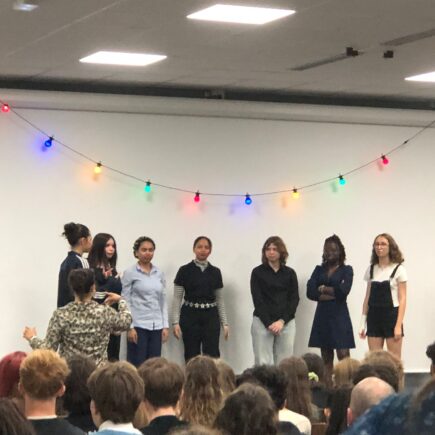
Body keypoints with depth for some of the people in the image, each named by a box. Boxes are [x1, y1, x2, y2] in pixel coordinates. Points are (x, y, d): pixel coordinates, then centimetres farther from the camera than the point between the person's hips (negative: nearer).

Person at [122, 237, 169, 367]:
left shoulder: (159, 273, 11)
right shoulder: (130, 273, -4)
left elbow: (163, 301, 13)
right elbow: (125, 302, -6)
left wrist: (165, 325, 6)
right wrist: (130, 327, -13)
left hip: (156, 326, 5)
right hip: (138, 325, -5)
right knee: (136, 366, -4)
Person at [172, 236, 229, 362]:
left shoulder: (215, 272, 7)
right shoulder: (185, 271, -3)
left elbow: (220, 299, 11)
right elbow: (177, 299, -3)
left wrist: (225, 323, 6)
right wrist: (175, 322, -11)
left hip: (210, 317, 2)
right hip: (190, 316, -2)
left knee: (212, 357, -6)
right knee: (192, 358, 2)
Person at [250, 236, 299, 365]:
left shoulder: (290, 273, 8)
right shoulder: (258, 272, 2)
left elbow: (294, 299, 4)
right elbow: (257, 300, -3)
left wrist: (282, 321, -9)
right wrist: (269, 323, -11)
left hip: (286, 323, 2)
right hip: (262, 322, -2)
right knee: (263, 363, -7)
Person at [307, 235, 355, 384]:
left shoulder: (346, 270, 3)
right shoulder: (319, 270, 11)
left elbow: (343, 291, -13)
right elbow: (310, 292, -3)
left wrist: (323, 289, -3)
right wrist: (332, 294, -12)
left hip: (339, 316, -3)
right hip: (322, 316, 4)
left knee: (343, 355, -10)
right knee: (326, 358, 4)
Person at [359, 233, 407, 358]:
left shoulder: (398, 269, -3)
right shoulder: (371, 269, 9)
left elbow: (402, 299, -7)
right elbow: (367, 297, 12)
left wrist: (398, 325, -15)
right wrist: (363, 322, 6)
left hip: (391, 316, -4)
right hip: (374, 318, 4)